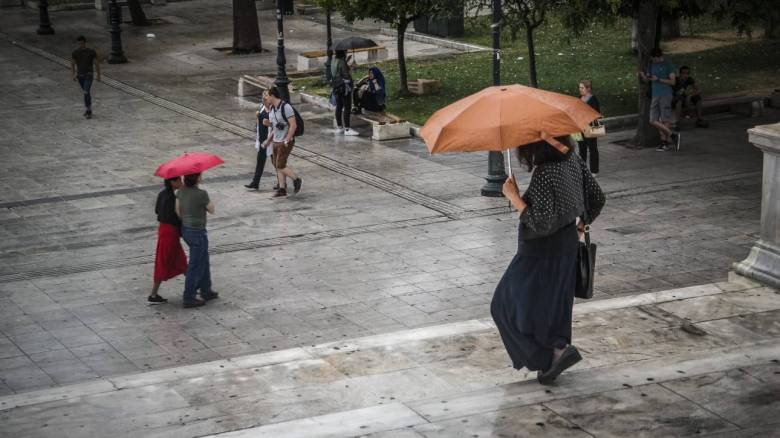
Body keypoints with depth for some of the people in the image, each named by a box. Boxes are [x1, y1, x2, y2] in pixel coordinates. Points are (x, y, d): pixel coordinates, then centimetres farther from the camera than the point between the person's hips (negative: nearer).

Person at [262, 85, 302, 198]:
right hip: (276, 142, 8)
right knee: (278, 166, 7)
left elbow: (293, 125, -21)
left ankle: (296, 180, 10)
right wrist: (269, 140, 18)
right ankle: (282, 189, 11)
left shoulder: (286, 107, -17)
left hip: (285, 142, -8)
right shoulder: (272, 109, 9)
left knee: (280, 166, -9)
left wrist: (287, 140, -23)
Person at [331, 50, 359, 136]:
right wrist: (348, 86, -14)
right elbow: (346, 76, -19)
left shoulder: (334, 61, 8)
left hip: (336, 86, 9)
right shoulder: (342, 62, -19)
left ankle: (339, 127, 21)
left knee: (339, 107, 15)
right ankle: (347, 129, -8)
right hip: (344, 86, -9)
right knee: (347, 108, -6)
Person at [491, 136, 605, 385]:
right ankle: (551, 363, 29)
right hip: (567, 244, 9)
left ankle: (557, 350, -1)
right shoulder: (572, 160, -3)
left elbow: (542, 224, -29)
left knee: (511, 306, 5)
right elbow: (597, 197, 7)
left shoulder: (543, 175, -28)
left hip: (542, 251, -9)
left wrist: (513, 197, -23)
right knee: (555, 304, 21)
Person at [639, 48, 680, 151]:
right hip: (655, 96, 7)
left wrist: (658, 79, -14)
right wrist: (642, 75, -4)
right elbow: (646, 80, 18)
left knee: (665, 120, -6)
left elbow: (672, 81, -7)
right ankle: (672, 135, 7)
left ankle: (666, 142, 0)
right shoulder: (652, 65, 16)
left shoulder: (668, 65, -3)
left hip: (665, 95, -7)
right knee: (653, 121, 1)